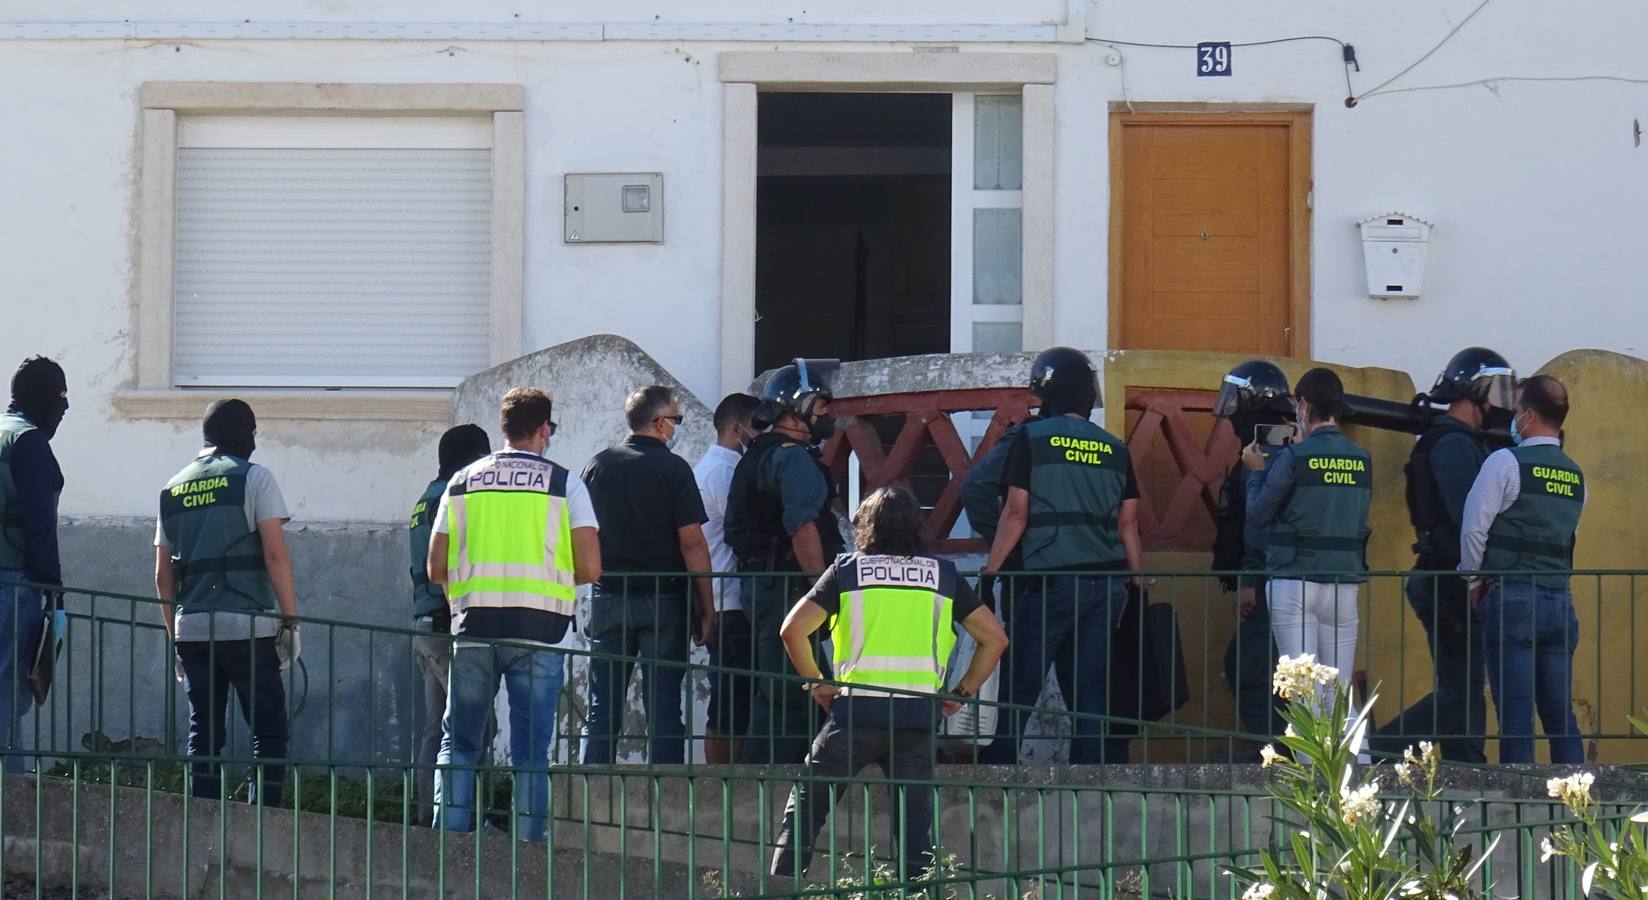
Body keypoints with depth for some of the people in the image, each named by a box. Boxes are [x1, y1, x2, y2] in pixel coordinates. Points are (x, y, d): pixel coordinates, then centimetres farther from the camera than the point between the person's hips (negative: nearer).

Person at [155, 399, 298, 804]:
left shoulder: (173, 489, 15)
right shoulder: (253, 478, -1)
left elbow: (163, 576, 16)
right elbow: (276, 554, -9)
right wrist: (291, 619, -4)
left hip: (191, 630, 5)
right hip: (247, 628, -5)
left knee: (203, 737, 8)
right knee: (269, 732, 0)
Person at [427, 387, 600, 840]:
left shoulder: (461, 482, 8)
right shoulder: (564, 483, 1)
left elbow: (436, 570, 8)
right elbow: (589, 569, -4)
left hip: (473, 627, 2)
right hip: (537, 630, -2)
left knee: (459, 742, 11)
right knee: (530, 750, 3)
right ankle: (529, 842, -1)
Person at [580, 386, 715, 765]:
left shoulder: (597, 466, 7)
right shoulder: (673, 468, -6)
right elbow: (692, 543, -9)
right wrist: (707, 607, -5)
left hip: (608, 600, 4)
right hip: (663, 599, -4)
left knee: (603, 710, 6)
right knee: (663, 709, -1)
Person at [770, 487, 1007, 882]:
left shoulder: (847, 570, 7)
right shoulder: (943, 574, 11)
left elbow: (792, 629, -2)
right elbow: (995, 637, 10)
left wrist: (815, 683, 9)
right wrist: (963, 692, 14)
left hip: (856, 712, -1)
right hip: (920, 715, 1)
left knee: (806, 805, 8)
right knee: (914, 822, 4)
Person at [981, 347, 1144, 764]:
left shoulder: (1032, 438, -1)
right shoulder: (1115, 448, 12)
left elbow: (1016, 514, -4)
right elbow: (1129, 527, 11)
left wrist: (988, 573, 1)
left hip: (1051, 579, -5)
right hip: (1107, 581, 5)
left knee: (1018, 688, -1)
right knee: (1090, 692, 6)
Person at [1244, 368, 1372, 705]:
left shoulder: (1294, 457, -8)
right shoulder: (1361, 459, 6)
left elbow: (1258, 513, -2)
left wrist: (1257, 471, 17)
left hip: (1295, 581, -4)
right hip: (1346, 584, 4)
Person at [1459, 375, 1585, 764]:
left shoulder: (1506, 462, -6)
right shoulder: (1575, 475, 14)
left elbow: (1474, 527, -8)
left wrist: (1475, 581, 5)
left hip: (1512, 600, -6)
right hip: (1561, 601, 6)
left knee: (1516, 714, -6)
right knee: (1561, 714, 7)